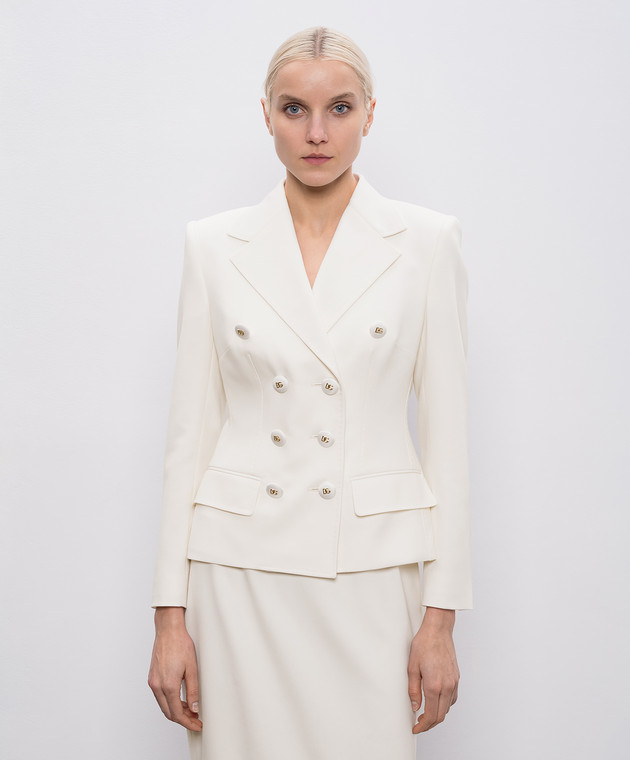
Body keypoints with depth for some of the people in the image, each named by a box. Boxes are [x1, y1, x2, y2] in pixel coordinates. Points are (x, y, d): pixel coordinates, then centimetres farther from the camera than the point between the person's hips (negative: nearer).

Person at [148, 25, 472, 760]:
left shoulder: (425, 241, -1)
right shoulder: (214, 243, 2)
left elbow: (445, 430, 0)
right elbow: (190, 429, 3)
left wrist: (442, 615, -3)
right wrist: (170, 614, 0)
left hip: (372, 568, 0)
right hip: (241, 570, 1)